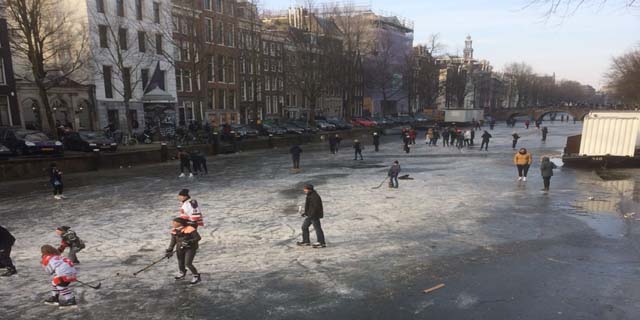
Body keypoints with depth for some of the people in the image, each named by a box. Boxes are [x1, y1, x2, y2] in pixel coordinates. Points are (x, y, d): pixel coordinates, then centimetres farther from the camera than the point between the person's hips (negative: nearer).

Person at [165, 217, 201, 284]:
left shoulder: (190, 229, -20)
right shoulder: (174, 231, 0)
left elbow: (198, 238, -20)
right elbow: (173, 241, 9)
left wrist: (189, 242, -30)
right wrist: (169, 250, 3)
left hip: (190, 248, -6)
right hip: (180, 249, 6)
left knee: (188, 264, -12)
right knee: (180, 263, 14)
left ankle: (196, 276, 7)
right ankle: (182, 274, 45)